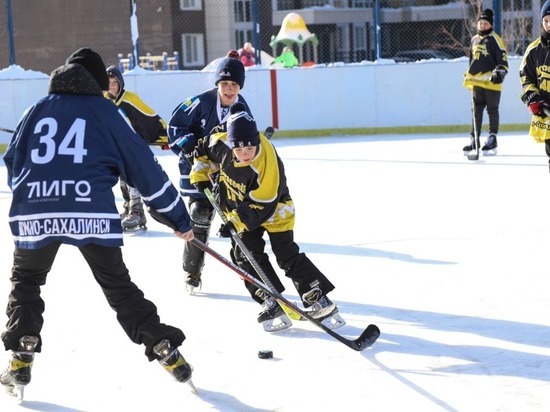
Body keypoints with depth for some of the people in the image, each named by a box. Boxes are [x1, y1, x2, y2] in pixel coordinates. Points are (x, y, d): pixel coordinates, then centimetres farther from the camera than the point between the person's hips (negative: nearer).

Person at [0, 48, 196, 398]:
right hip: (92, 213, -1)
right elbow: (143, 167, 13)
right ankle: (165, 349, 11)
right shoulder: (104, 111, 13)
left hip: (34, 213, 1)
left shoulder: (38, 110, 20)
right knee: (118, 285, 15)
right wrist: (179, 217, 18)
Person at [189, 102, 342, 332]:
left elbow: (259, 207, -32)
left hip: (272, 209, -5)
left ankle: (318, 299, -1)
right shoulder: (221, 144, -22)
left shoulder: (268, 165, -36)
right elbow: (204, 149, 4)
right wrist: (200, 175, 1)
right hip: (239, 209, 5)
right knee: (247, 256, -6)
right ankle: (272, 303, -2)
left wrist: (236, 223, -36)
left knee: (288, 256, -9)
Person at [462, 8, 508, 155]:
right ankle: (474, 139, 13)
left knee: (492, 110, 1)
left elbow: (503, 60, -7)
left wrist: (499, 72, -21)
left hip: (491, 82, -6)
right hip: (476, 82, 6)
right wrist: (468, 77, 22)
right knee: (476, 111, 8)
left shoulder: (494, 40, -5)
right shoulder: (474, 40, 15)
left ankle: (492, 139, 8)